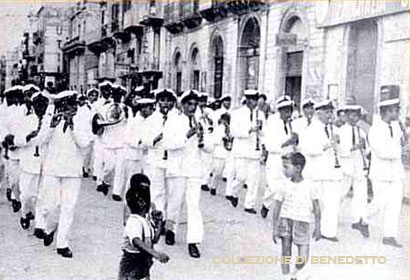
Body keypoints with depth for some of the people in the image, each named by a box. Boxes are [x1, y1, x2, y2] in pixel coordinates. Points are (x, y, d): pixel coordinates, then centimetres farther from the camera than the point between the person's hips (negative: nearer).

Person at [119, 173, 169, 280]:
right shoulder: (134, 222, -26)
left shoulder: (147, 218, 4)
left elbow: (154, 240, 11)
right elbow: (137, 242, -43)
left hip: (144, 262, 9)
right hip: (131, 266, -9)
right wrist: (155, 253, -54)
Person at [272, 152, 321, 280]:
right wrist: (275, 228, 1)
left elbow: (316, 207, 2)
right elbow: (277, 206, 3)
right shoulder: (285, 184, -1)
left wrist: (317, 227, 2)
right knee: (285, 252, 1)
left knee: (303, 258, -2)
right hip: (285, 219, 2)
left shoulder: (308, 186, -7)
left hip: (302, 221, -2)